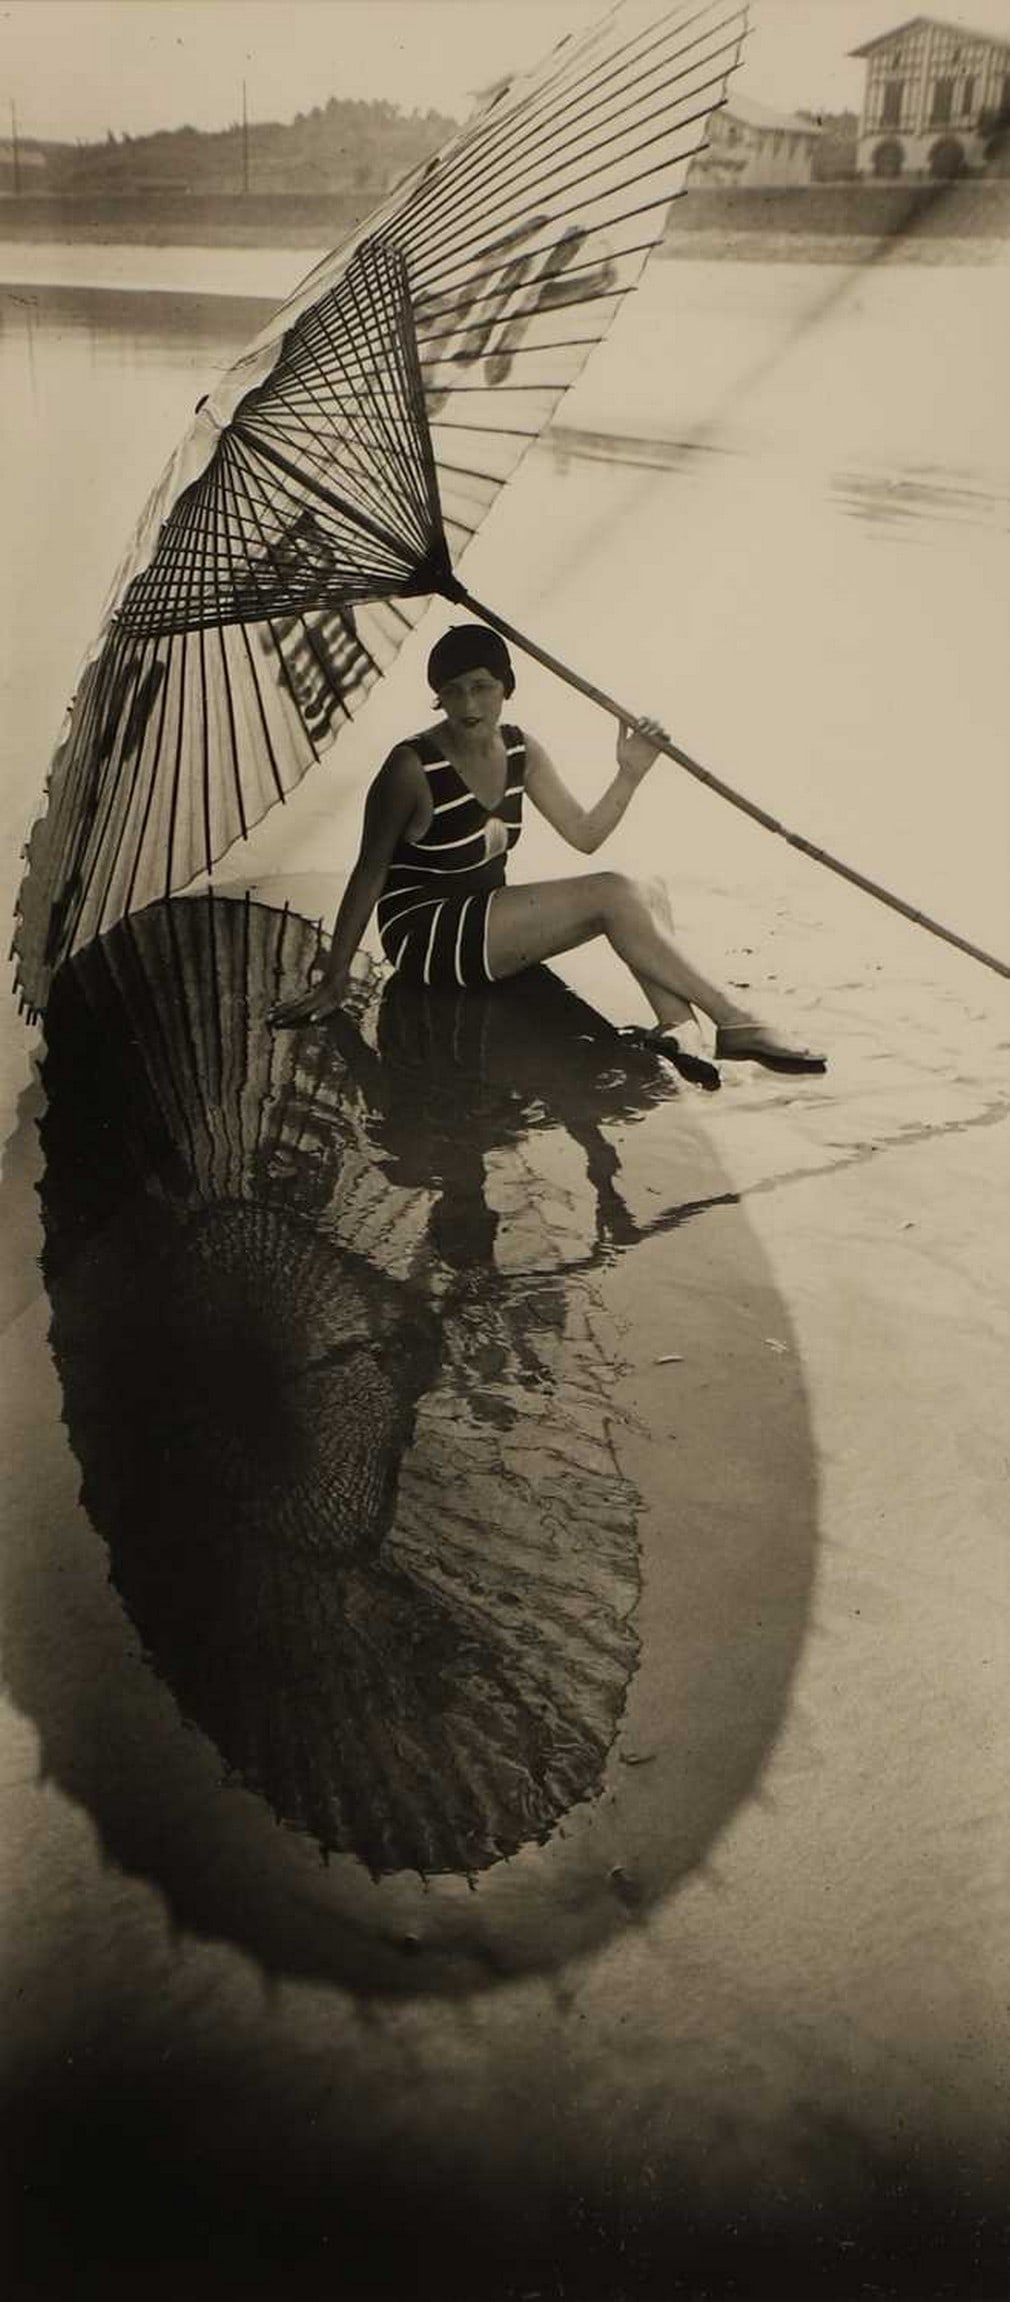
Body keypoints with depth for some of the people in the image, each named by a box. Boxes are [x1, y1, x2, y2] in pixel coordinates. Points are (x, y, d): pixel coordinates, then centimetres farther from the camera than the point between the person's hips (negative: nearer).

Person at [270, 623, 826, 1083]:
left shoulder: (521, 752, 5)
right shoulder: (413, 766, -16)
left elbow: (585, 834, 10)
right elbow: (369, 873, -13)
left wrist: (629, 775, -7)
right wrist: (334, 980, -13)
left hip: (485, 927, 8)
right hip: (424, 938, -8)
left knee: (648, 896, -9)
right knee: (613, 894, -22)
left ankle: (676, 1024, -31)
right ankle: (734, 1023, -22)